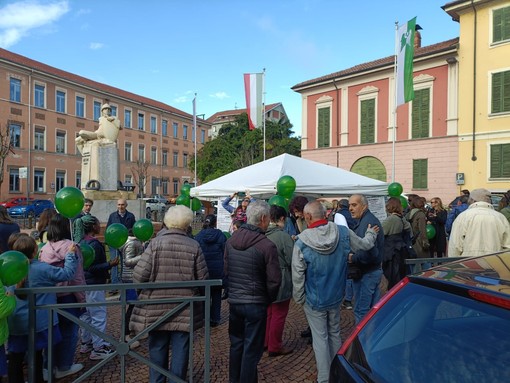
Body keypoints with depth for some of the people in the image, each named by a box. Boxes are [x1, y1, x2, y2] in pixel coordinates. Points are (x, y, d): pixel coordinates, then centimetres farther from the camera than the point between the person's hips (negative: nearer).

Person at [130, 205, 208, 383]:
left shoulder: (155, 243, -8)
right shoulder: (194, 246, -6)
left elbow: (139, 276, -12)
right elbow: (203, 279, -4)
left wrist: (146, 289, 10)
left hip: (157, 307, 0)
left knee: (157, 351, 18)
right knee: (180, 352, 13)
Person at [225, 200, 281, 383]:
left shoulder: (231, 240, -1)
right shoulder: (267, 245, -19)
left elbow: (226, 270, 7)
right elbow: (274, 280, -15)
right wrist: (268, 299, 2)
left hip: (234, 301, 6)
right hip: (256, 304, -6)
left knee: (236, 344, 22)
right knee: (252, 349, 9)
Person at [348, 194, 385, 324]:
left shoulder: (367, 223, -21)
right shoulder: (371, 219, 12)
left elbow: (369, 252, -30)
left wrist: (352, 258, -17)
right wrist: (353, 255, 2)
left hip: (366, 273, -10)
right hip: (374, 270, 10)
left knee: (361, 311, -1)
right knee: (374, 308, 20)